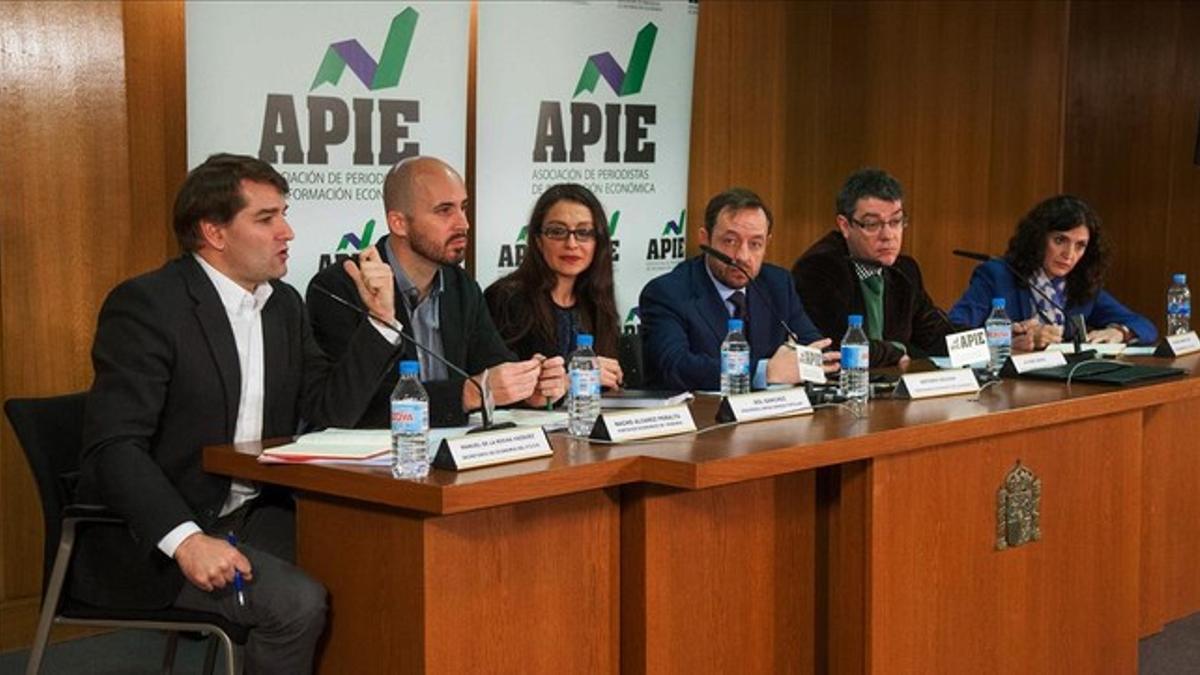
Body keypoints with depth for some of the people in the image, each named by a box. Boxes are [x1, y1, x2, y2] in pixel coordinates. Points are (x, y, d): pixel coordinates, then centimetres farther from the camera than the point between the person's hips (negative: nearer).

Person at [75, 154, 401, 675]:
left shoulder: (284, 304, 11)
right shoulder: (146, 304, -13)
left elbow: (330, 412, 9)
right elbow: (114, 447, -21)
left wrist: (381, 318, -2)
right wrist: (184, 539, -34)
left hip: (255, 517, 7)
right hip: (152, 537, -7)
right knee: (298, 603, -26)